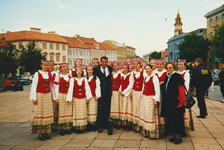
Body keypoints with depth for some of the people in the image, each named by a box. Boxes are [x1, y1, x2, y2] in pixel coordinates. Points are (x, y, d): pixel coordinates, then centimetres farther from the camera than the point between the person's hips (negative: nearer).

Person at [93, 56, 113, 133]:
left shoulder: (110, 69, 4)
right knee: (100, 108, -1)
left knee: (107, 108, 10)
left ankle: (106, 123, 24)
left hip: (108, 91, 3)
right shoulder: (96, 69, -3)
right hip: (100, 91, -3)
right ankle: (100, 126, 7)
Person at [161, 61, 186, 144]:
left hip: (176, 103, -8)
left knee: (176, 120, 0)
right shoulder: (167, 77, 12)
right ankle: (175, 135, 23)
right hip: (168, 103, 8)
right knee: (170, 120, 11)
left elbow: (181, 91, -15)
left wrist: (183, 101, -12)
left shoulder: (177, 77, -13)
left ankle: (178, 136, 13)